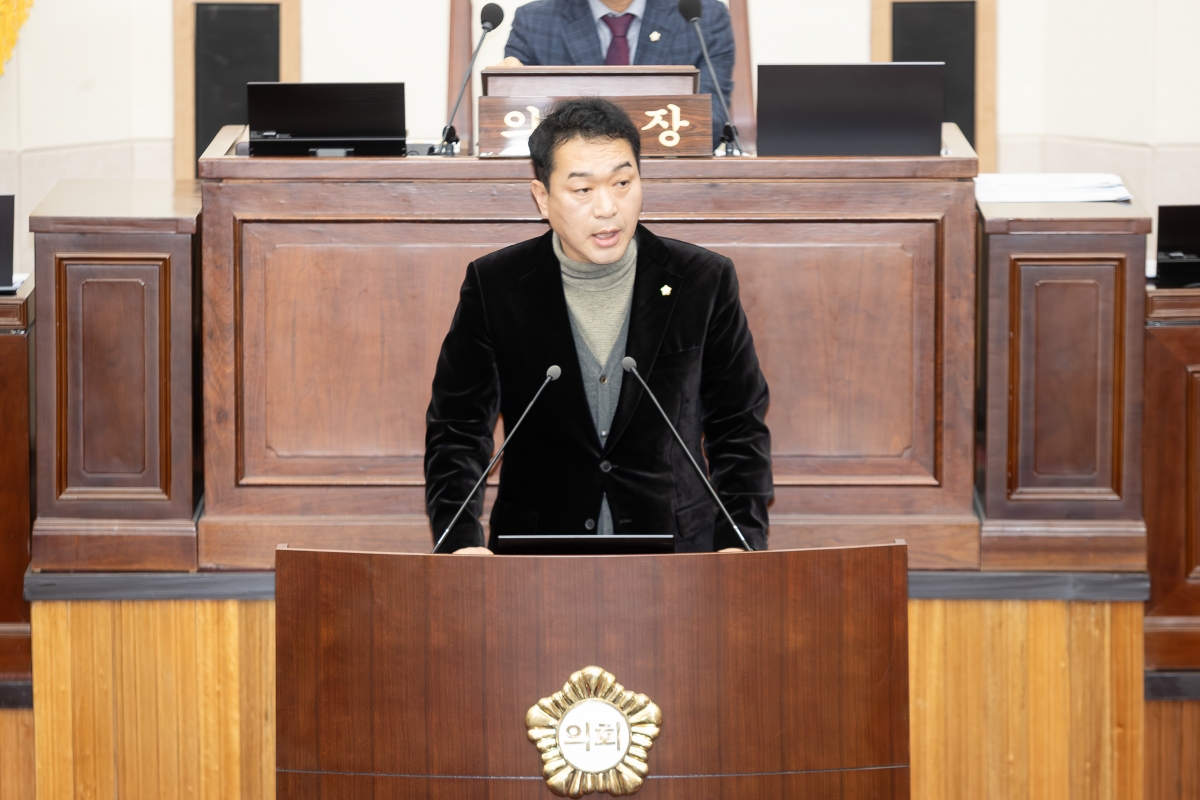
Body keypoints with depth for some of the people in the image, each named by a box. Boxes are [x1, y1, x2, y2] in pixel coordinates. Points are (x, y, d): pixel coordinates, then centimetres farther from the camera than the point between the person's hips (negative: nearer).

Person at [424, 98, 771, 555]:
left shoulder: (704, 281, 3)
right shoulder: (494, 287, 2)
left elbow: (739, 427, 9)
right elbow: (457, 429, 6)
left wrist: (740, 546, -3)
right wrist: (461, 545, -9)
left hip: (675, 560, 1)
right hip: (534, 564, 0)